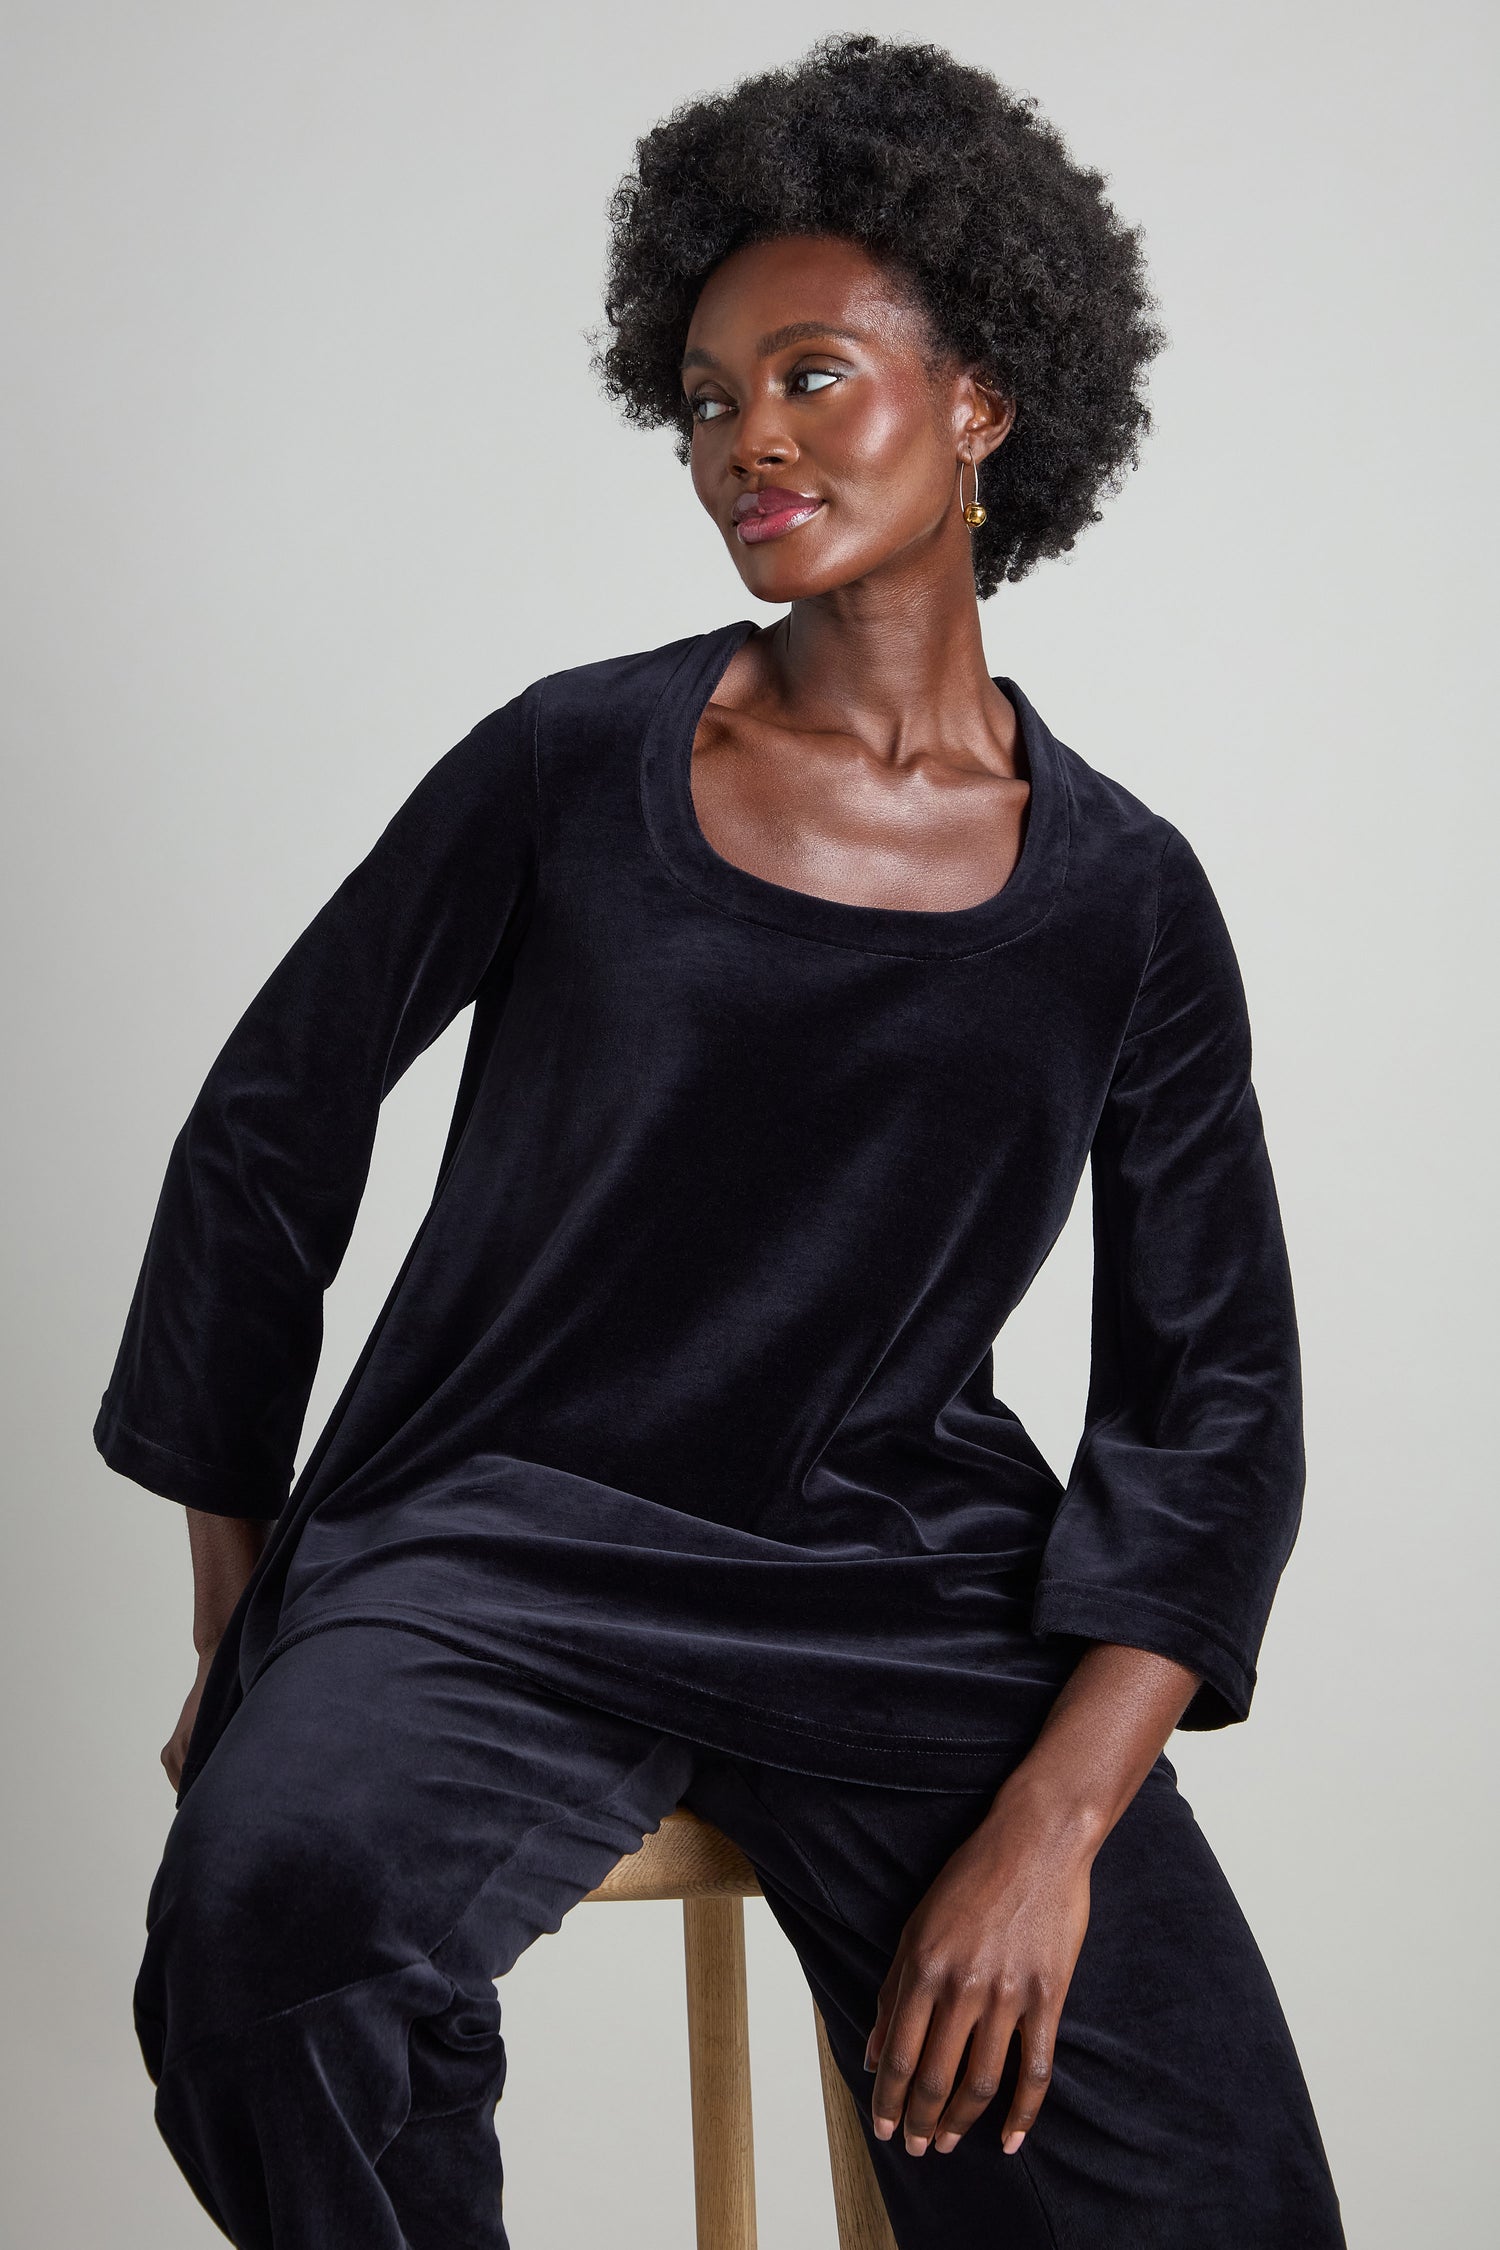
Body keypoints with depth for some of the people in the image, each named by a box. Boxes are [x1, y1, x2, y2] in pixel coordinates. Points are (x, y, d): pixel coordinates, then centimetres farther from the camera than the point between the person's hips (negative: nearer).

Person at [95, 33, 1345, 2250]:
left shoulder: (1124, 900, 3)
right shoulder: (571, 768, 0)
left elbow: (1211, 1398, 3)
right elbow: (268, 1134, 8)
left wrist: (1050, 1827, -11)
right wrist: (235, 1627, 7)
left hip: (906, 1585, 1)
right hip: (499, 1545, -1)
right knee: (285, 1898, -33)